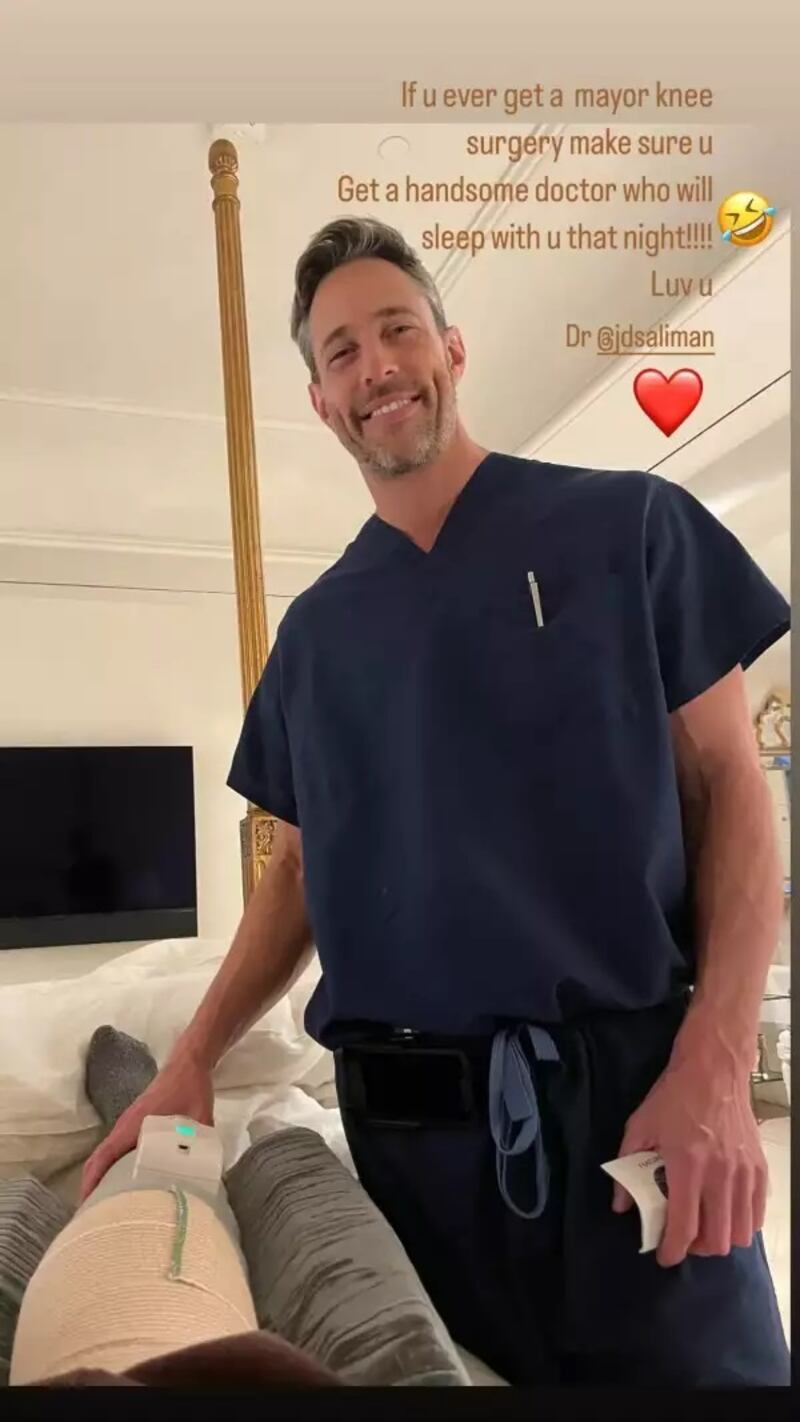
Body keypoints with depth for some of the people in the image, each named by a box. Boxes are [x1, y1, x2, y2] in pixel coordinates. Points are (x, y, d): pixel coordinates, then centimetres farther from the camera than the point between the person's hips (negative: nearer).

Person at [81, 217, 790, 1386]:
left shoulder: (625, 523, 0)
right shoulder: (315, 629, 11)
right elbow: (301, 867, 14)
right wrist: (193, 1058, 4)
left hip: (630, 1082, -2)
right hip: (401, 1117, 3)